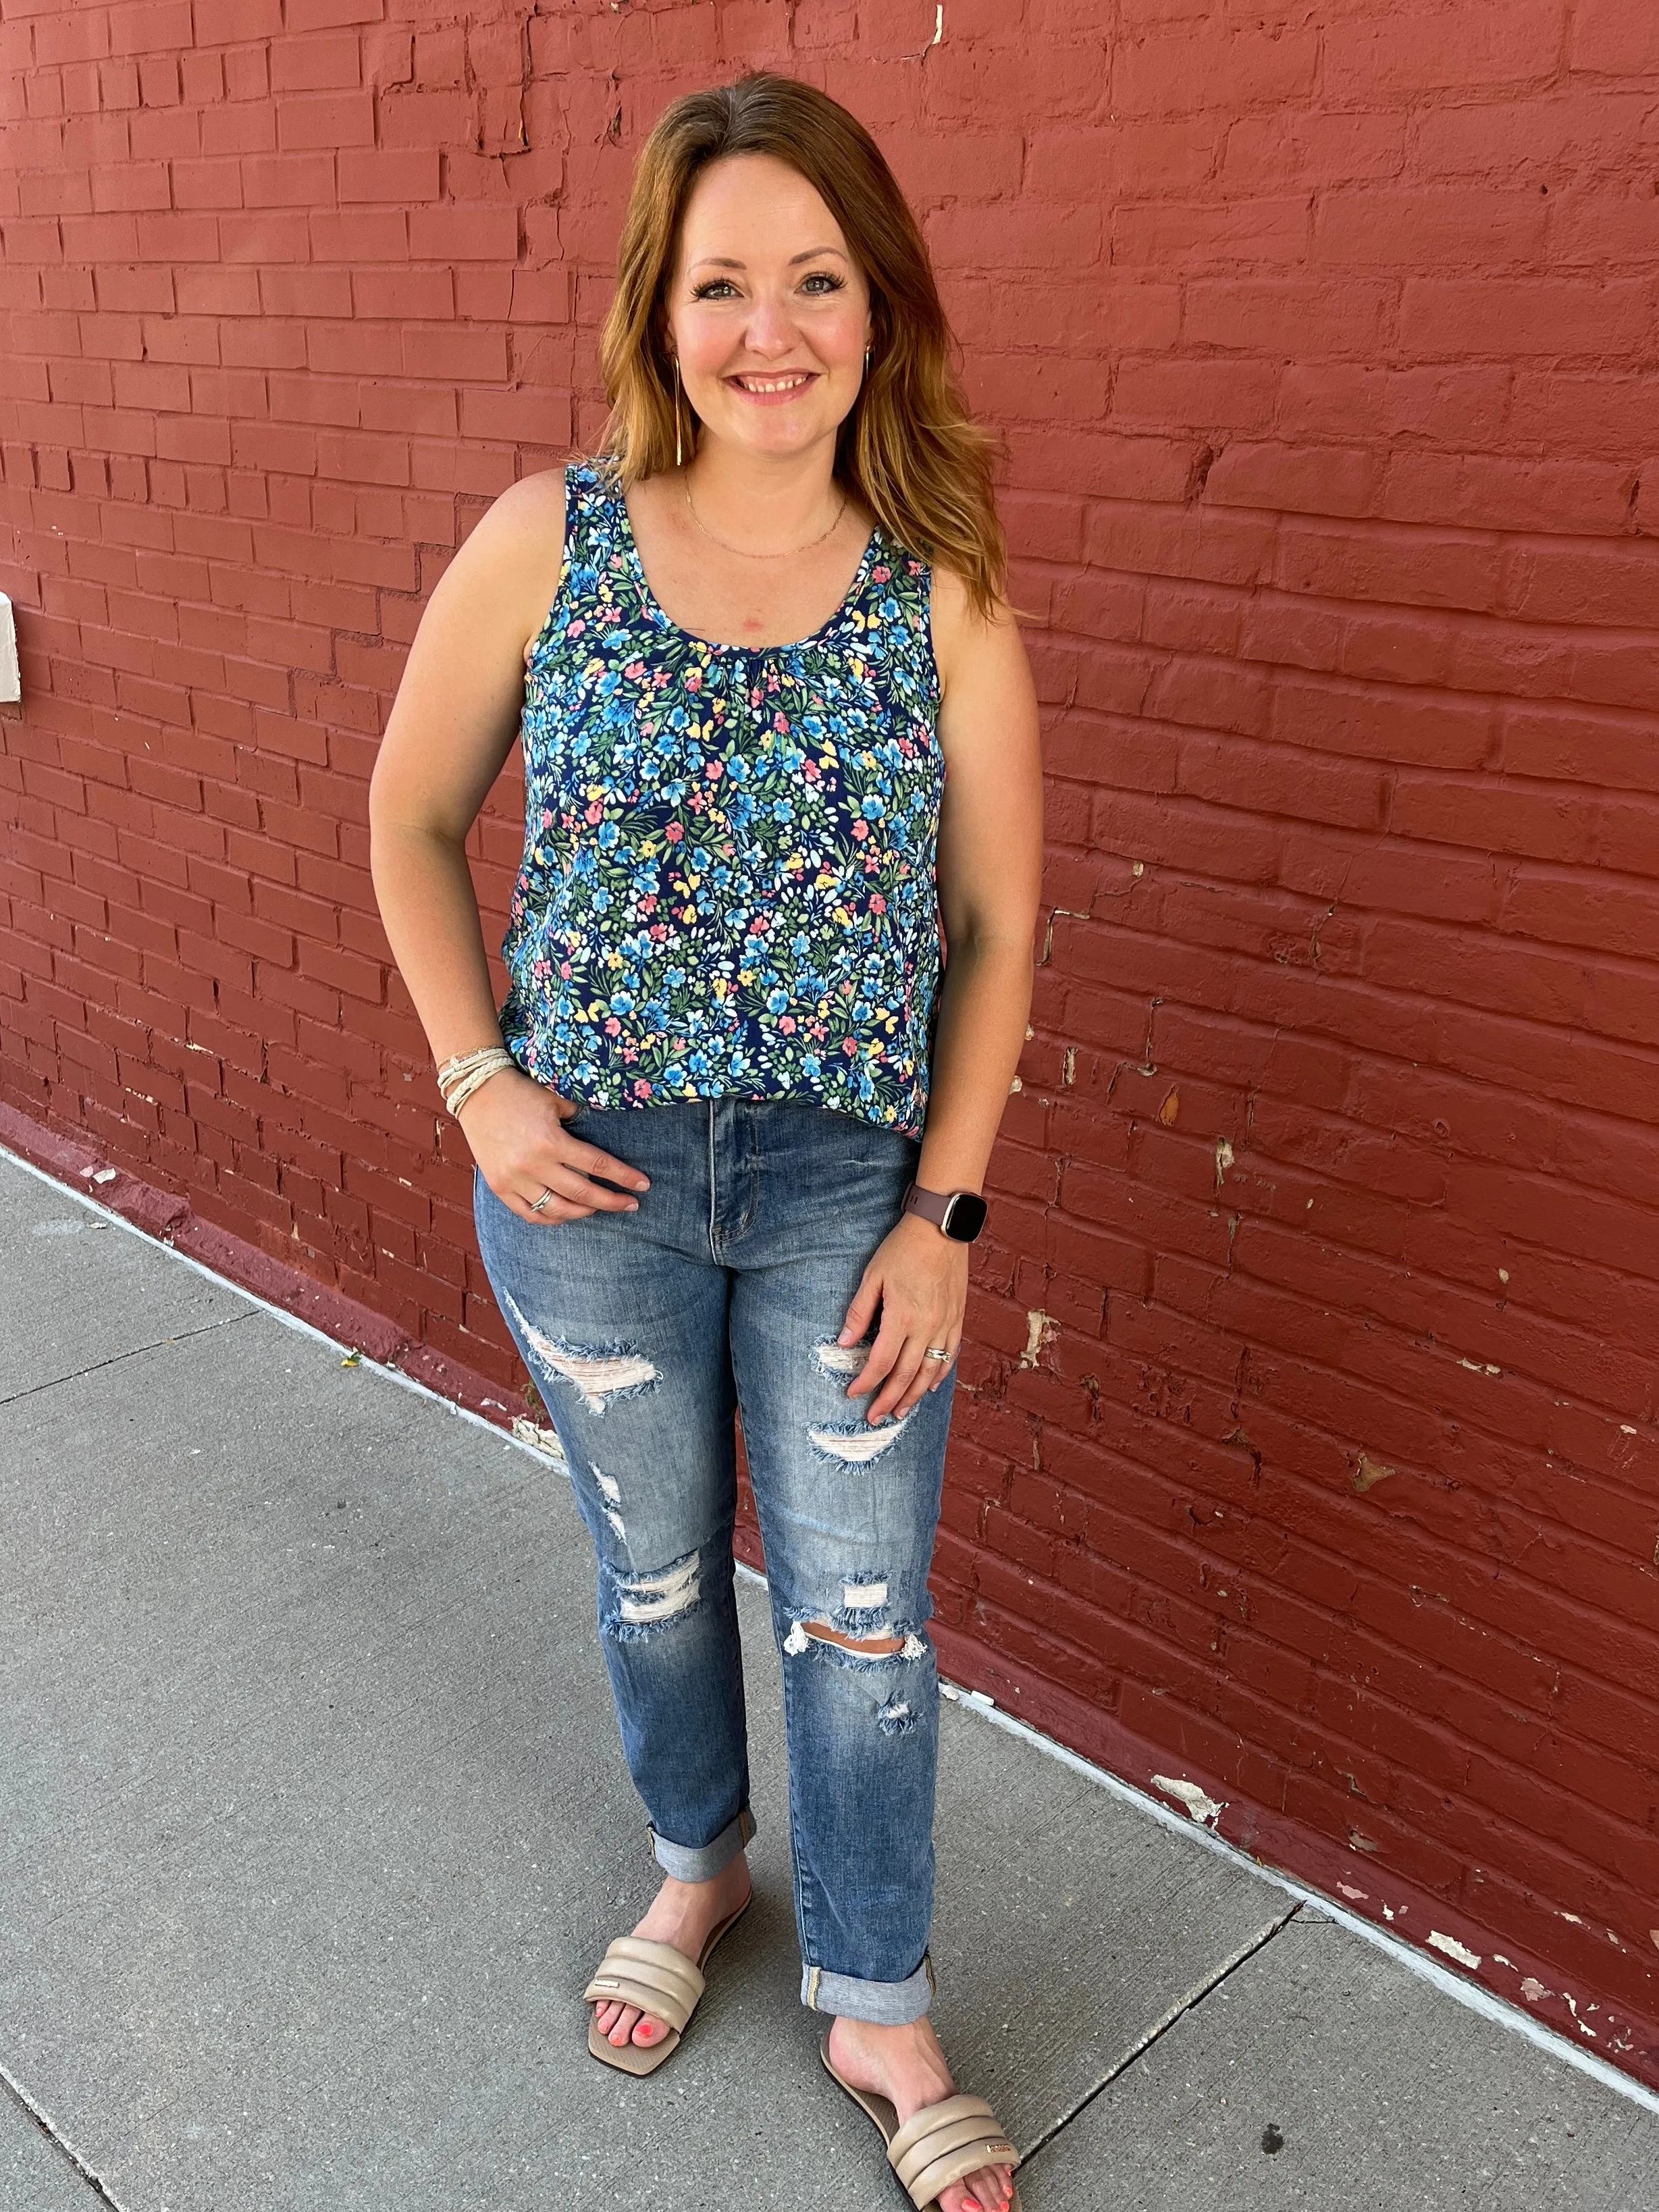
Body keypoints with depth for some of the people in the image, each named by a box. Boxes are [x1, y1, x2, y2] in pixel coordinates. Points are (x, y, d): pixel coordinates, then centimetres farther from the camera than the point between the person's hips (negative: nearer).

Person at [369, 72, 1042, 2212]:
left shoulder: (942, 593, -6)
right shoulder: (543, 543, -7)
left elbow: (993, 927, -1)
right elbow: (413, 823, 4)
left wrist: (945, 1211, -5)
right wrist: (478, 1083, -5)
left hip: (853, 1182, 0)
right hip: (591, 1170, 1)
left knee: (863, 1609, 10)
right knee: (653, 1565, 19)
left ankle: (874, 2011, 34)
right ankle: (698, 1859, 49)